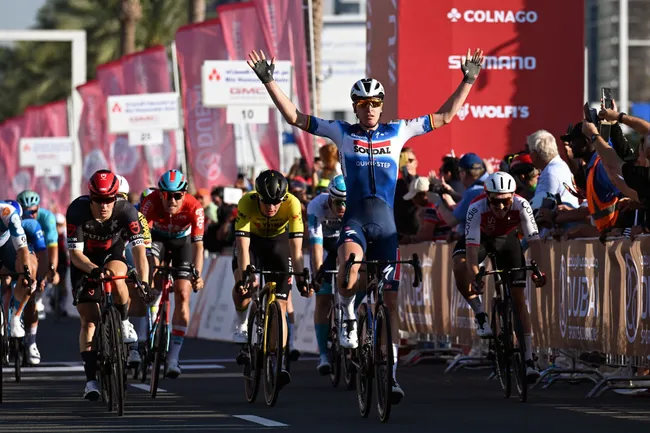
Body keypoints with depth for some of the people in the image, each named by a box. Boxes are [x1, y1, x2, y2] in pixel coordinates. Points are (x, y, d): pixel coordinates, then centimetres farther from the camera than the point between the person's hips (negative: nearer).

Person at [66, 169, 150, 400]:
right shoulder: (77, 211, -30)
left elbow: (139, 248, -32)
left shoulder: (126, 210, -29)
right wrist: (94, 270, -48)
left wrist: (144, 281, -45)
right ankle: (91, 379, -5)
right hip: (85, 261, 0)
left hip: (113, 254, 0)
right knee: (88, 319, -8)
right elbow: (75, 252, -29)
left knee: (116, 279, -36)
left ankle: (124, 323, -8)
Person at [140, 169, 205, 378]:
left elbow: (198, 245, -33)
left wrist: (197, 274, -46)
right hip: (158, 238, 0)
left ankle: (173, 357, -8)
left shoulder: (194, 208, -34)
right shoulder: (151, 202, -34)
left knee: (182, 296, -11)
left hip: (182, 242, 0)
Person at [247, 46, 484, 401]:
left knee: (391, 301, 2)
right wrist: (268, 81, -3)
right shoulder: (342, 132, 5)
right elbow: (294, 116, 4)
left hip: (386, 223, 2)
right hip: (355, 218, -2)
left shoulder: (397, 132, 8)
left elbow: (444, 116, 13)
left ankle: (391, 372, 8)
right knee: (350, 268, -36)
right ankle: (348, 315, -7)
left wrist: (467, 81, 7)